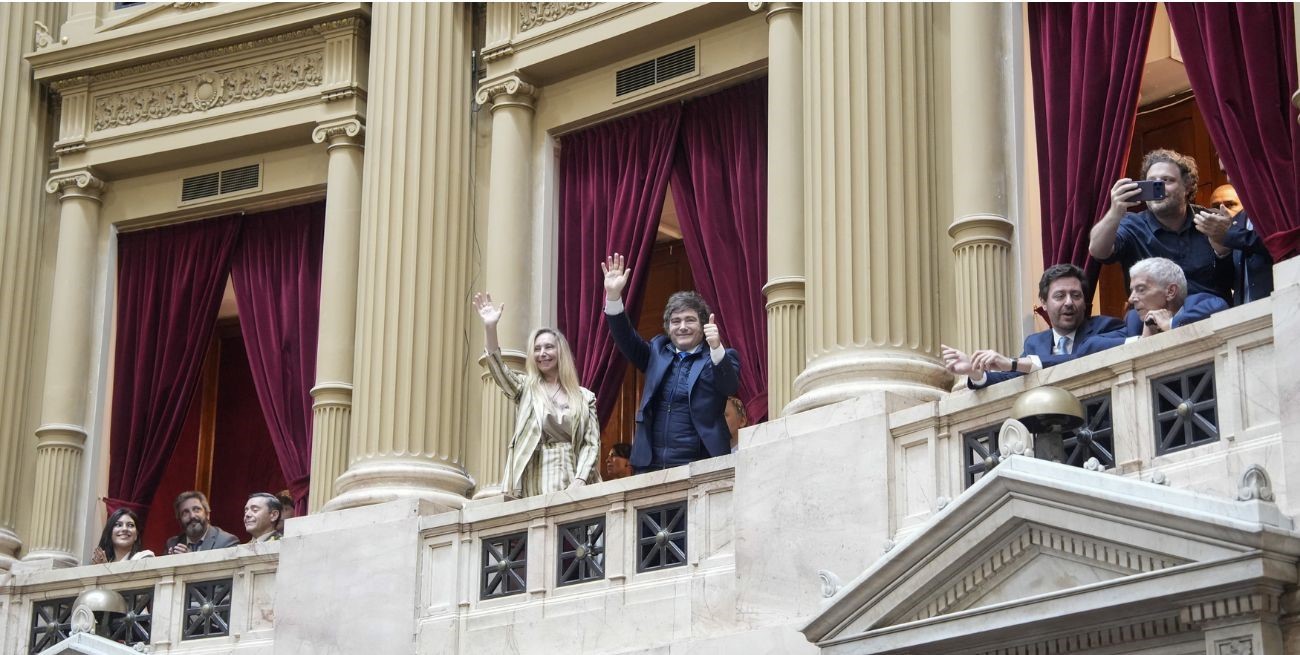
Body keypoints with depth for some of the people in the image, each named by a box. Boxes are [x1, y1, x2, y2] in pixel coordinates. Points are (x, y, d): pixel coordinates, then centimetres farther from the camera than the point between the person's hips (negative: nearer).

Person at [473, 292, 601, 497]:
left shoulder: (585, 397, 12)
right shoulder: (526, 388, 13)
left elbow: (591, 443, 6)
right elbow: (497, 367, -4)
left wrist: (579, 481, -11)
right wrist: (490, 327, -19)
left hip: (569, 483, 0)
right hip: (533, 485, 0)